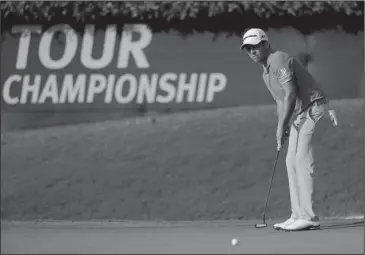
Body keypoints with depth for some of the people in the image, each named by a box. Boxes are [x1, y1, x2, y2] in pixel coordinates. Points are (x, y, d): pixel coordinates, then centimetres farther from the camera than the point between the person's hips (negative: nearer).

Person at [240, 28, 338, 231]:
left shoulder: (279, 59, -14)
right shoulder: (266, 73, 18)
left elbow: (290, 94, -21)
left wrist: (282, 127, -20)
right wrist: (281, 129, 9)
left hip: (313, 106, -11)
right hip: (299, 114, 11)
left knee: (302, 159, -17)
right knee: (292, 160, 8)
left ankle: (309, 217, -20)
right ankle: (298, 215, 10)